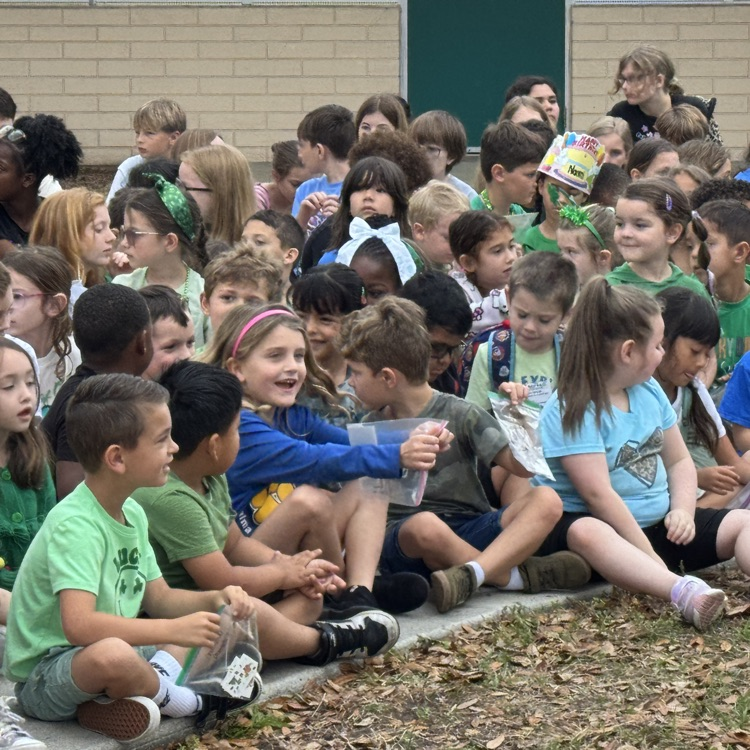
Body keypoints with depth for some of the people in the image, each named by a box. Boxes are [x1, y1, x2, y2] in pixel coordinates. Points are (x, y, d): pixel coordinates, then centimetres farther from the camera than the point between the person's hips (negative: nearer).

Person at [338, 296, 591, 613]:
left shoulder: (460, 416, 3)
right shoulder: (370, 429, 12)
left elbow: (524, 466, -3)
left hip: (470, 533, 1)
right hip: (402, 539, -1)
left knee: (546, 501, -24)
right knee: (425, 526, -38)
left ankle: (471, 573, -41)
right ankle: (514, 575, -21)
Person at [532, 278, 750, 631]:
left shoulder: (649, 391, 9)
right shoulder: (572, 410, -16)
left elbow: (679, 461, 15)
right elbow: (598, 493, -23)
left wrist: (682, 511, -6)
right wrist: (651, 558, -25)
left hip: (657, 524, 8)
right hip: (603, 524, -8)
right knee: (587, 533, -42)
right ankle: (683, 591, -66)